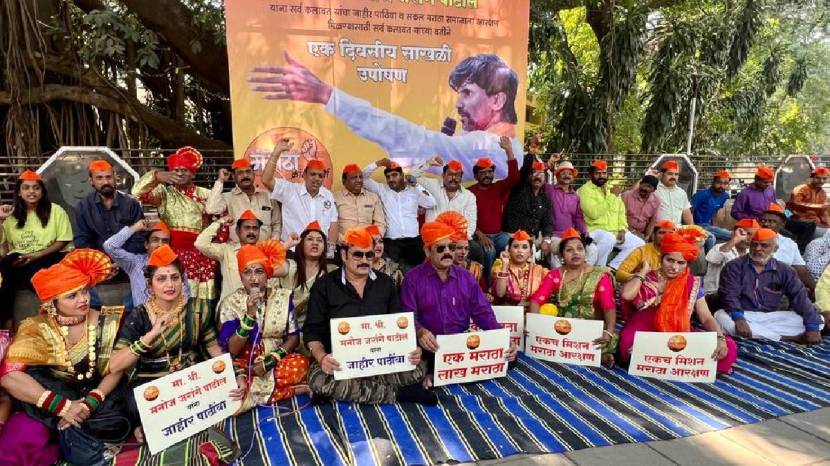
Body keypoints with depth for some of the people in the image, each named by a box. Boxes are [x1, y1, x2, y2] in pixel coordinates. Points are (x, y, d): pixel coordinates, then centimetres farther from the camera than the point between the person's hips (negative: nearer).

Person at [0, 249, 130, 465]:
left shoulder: (105, 323, -5)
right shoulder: (37, 329, -10)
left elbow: (115, 370, -5)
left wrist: (90, 403, -23)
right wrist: (64, 406, -27)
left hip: (95, 396, 1)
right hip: (52, 404, 0)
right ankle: (74, 435, -7)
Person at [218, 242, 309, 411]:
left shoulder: (283, 297, -1)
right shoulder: (230, 303, -6)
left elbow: (294, 336, -1)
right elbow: (231, 349, -13)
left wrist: (270, 361, -16)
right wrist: (250, 314, -25)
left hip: (277, 361, 0)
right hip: (245, 364, 0)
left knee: (300, 364, -32)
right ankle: (290, 390, -16)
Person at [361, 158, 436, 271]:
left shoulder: (414, 191, 9)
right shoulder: (382, 190, 10)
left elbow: (431, 203, -1)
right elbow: (364, 177, 6)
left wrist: (417, 186, -2)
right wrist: (378, 163, -5)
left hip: (413, 240, 1)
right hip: (391, 241, -1)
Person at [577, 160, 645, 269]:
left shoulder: (611, 188, 16)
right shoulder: (585, 190, -7)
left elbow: (621, 213, 16)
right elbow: (594, 213, -21)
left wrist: (622, 229, -2)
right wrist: (611, 197, -15)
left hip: (616, 231, 7)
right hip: (595, 230, -7)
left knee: (639, 243, -5)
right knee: (609, 238, -37)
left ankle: (612, 267, -2)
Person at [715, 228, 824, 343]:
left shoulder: (785, 271, 8)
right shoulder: (734, 267, -2)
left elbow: (800, 298, 0)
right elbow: (729, 295, -14)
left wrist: (812, 327, -15)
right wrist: (739, 319, -32)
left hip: (772, 317, 3)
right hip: (744, 315, -2)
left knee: (819, 320, -12)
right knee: (721, 317, -36)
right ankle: (784, 337, -25)